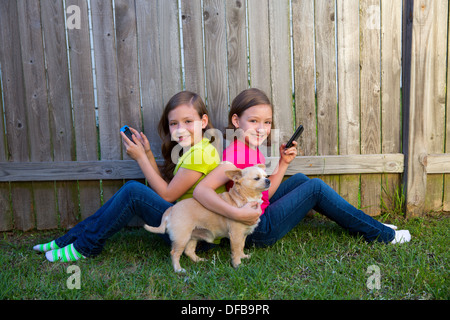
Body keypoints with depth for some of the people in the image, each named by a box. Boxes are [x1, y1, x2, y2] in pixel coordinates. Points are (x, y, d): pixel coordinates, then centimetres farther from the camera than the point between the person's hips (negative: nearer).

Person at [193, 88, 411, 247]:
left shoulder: (251, 150, 7)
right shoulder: (236, 155, -23)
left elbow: (264, 194, 6)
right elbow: (200, 190, -37)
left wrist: (283, 164, -1)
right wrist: (237, 214, -43)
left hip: (261, 214, 10)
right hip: (258, 230, -10)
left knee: (300, 180, 14)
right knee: (315, 187, -7)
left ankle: (365, 225, 23)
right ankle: (380, 234, 8)